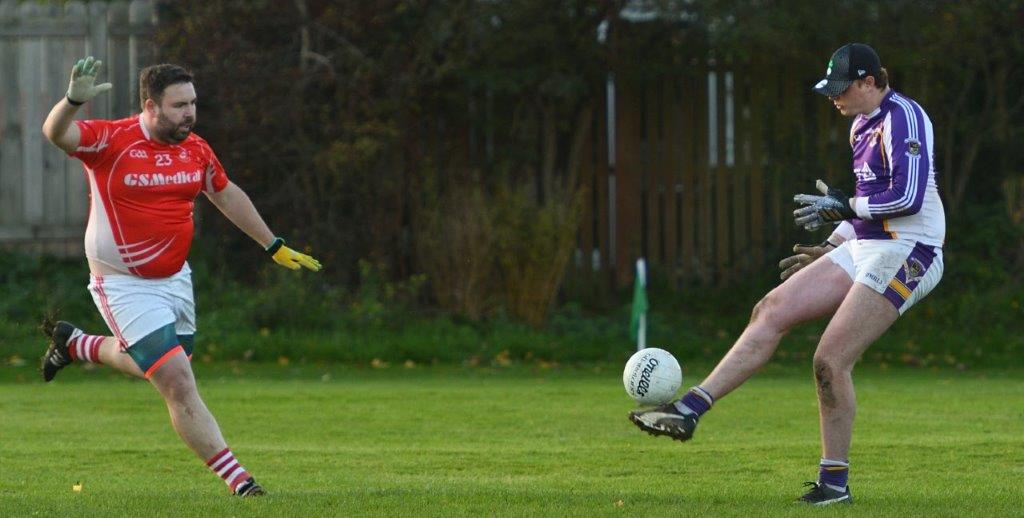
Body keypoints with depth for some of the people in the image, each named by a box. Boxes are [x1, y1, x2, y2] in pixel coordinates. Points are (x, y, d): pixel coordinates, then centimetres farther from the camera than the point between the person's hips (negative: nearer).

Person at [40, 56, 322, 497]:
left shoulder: (196, 150, 1)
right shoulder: (112, 140, -17)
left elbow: (227, 195, 17)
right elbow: (56, 133, -31)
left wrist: (275, 246, 21)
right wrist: (73, 101, -53)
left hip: (175, 278, 7)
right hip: (124, 286, -7)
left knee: (155, 366, 23)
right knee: (179, 386, -13)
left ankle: (74, 344, 45)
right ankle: (239, 483, -10)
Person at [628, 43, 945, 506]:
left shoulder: (903, 117, -14)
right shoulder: (862, 126, 16)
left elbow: (908, 197, -23)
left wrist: (842, 207, -13)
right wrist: (832, 246, 23)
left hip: (905, 256, -10)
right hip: (863, 250, 10)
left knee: (831, 360, -14)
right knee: (772, 311, -1)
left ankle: (835, 483, -2)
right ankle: (689, 409, -5)